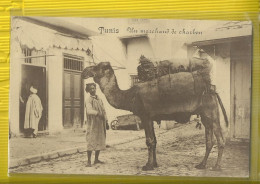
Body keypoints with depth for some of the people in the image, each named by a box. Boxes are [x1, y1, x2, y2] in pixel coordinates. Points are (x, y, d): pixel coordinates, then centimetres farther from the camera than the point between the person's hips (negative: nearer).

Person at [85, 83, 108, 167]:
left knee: (99, 142, 10)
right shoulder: (89, 100, -9)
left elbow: (103, 111, 18)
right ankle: (89, 161, 1)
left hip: (100, 124, 7)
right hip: (92, 124, -7)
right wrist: (97, 113, -42)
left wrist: (106, 121, 15)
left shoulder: (99, 99, 13)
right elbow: (89, 110, -27)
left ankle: (96, 159, 21)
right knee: (91, 142, -6)